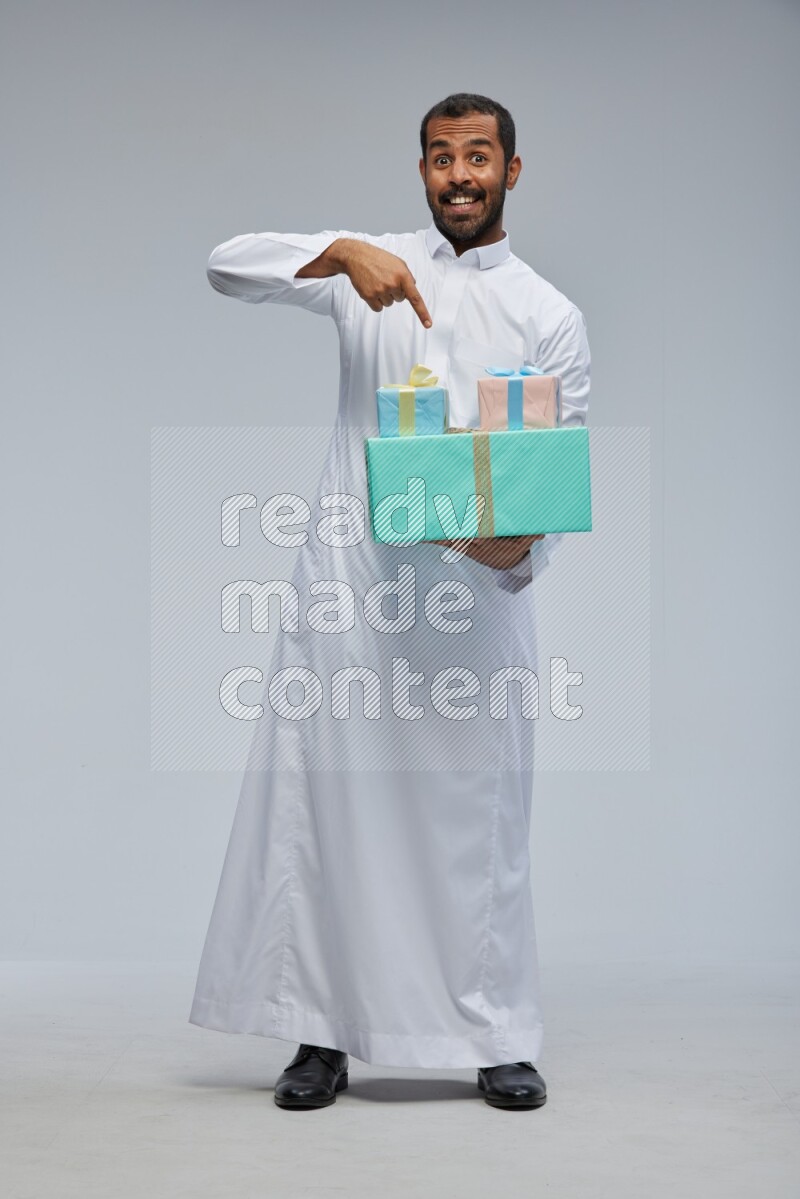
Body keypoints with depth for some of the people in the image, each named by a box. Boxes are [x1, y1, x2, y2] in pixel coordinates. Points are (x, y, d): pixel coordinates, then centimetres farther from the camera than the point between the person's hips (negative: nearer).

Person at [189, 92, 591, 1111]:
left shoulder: (551, 316, 9)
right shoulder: (372, 270, 11)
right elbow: (229, 264, 0)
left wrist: (519, 550, -16)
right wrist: (341, 252, -17)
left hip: (479, 591, 0)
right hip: (349, 579, 1)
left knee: (479, 816, 2)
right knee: (323, 802, 1)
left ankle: (501, 1042, 12)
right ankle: (322, 1036, 10)